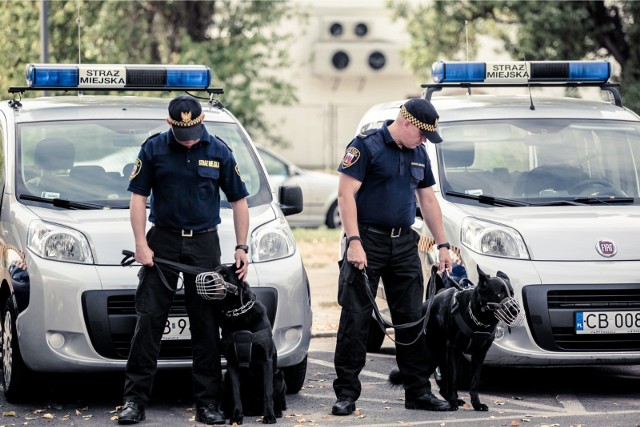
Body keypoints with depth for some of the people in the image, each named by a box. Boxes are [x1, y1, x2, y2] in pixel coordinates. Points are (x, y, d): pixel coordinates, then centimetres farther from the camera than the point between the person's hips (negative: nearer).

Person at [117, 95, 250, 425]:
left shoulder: (218, 152, 2)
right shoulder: (154, 149, -2)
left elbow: (238, 200, 8)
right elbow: (138, 197, 0)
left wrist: (241, 248, 3)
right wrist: (140, 244, -8)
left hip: (204, 243, 1)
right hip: (162, 241, -1)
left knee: (206, 324, 2)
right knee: (148, 320, -5)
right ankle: (135, 400, -4)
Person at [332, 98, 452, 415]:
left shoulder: (419, 153, 13)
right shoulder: (367, 145, -9)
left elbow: (428, 200, 20)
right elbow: (346, 193, -14)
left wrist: (442, 245, 17)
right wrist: (354, 242, -21)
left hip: (404, 243, 6)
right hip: (368, 239, -6)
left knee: (412, 318, 7)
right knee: (355, 318, -5)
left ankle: (418, 390, 13)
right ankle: (346, 393, -2)